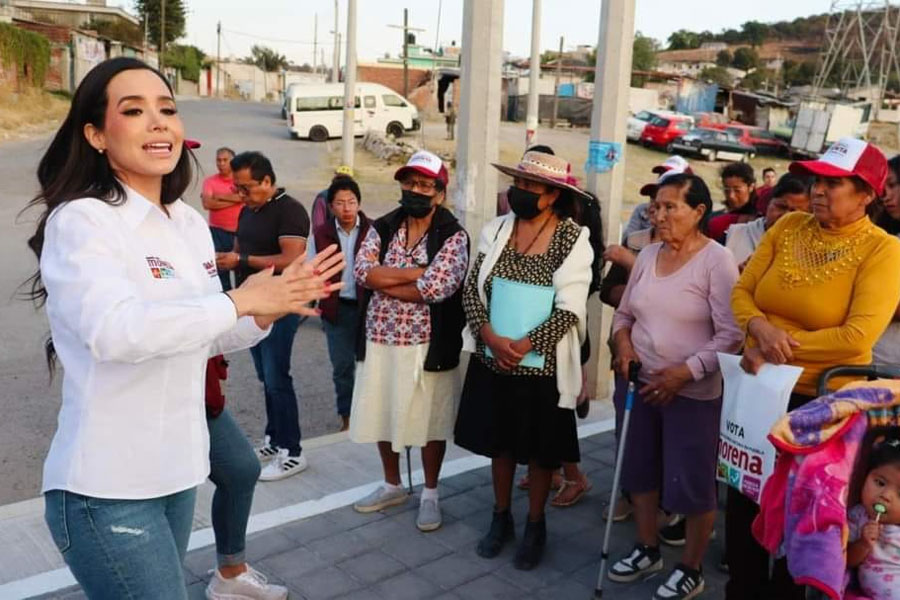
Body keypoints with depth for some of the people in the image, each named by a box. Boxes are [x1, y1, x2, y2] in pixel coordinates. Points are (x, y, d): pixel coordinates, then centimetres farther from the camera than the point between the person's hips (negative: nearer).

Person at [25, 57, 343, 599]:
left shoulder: (191, 224, 8)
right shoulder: (80, 221, -14)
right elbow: (114, 330, -31)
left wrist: (270, 310, -2)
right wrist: (240, 300, -24)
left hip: (177, 469, 8)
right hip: (108, 488, -7)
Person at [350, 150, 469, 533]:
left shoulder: (453, 236, -8)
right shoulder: (382, 228, 5)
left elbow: (436, 288, -22)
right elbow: (361, 271, -11)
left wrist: (382, 281, -12)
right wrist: (416, 272, -17)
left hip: (427, 345, -4)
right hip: (379, 340, 5)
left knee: (429, 421, 9)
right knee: (383, 416, 16)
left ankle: (430, 494, 28)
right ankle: (392, 486, 37)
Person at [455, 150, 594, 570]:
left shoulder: (573, 238, -11)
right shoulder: (495, 230, 0)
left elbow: (570, 310, -14)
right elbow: (472, 290, -1)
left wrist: (525, 345, -21)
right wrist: (491, 337, -17)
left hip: (542, 364, -3)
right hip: (492, 360, 3)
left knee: (541, 449, 12)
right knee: (499, 442, 17)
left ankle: (535, 525, 32)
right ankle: (501, 517, 37)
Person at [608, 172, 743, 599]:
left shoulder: (717, 260, -13)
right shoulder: (647, 255, 6)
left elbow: (731, 335, -17)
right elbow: (624, 313, 15)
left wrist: (685, 372, -23)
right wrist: (622, 342, -4)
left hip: (692, 392, -6)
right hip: (638, 383, 6)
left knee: (691, 483, 5)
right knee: (639, 470, 17)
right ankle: (647, 550, 38)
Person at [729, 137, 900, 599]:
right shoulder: (788, 226, 0)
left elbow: (857, 338, -23)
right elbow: (741, 291, 0)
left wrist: (781, 345, -19)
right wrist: (759, 327, -20)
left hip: (820, 400, -5)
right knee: (742, 497, 17)